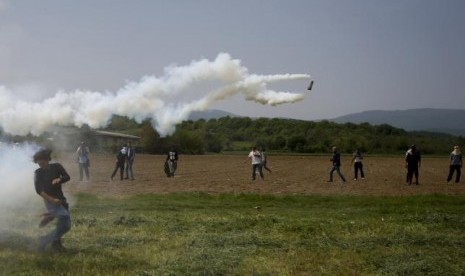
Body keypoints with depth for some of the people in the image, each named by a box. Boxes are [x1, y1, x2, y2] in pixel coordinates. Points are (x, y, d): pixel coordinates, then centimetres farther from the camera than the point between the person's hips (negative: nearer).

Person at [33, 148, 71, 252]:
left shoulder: (56, 167, 5)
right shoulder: (38, 173, -2)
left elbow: (67, 177, -7)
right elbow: (39, 190, -11)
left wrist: (59, 180, -29)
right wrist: (52, 200, -21)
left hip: (60, 199, 5)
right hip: (49, 200, -5)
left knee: (66, 225, 5)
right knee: (64, 216, -26)